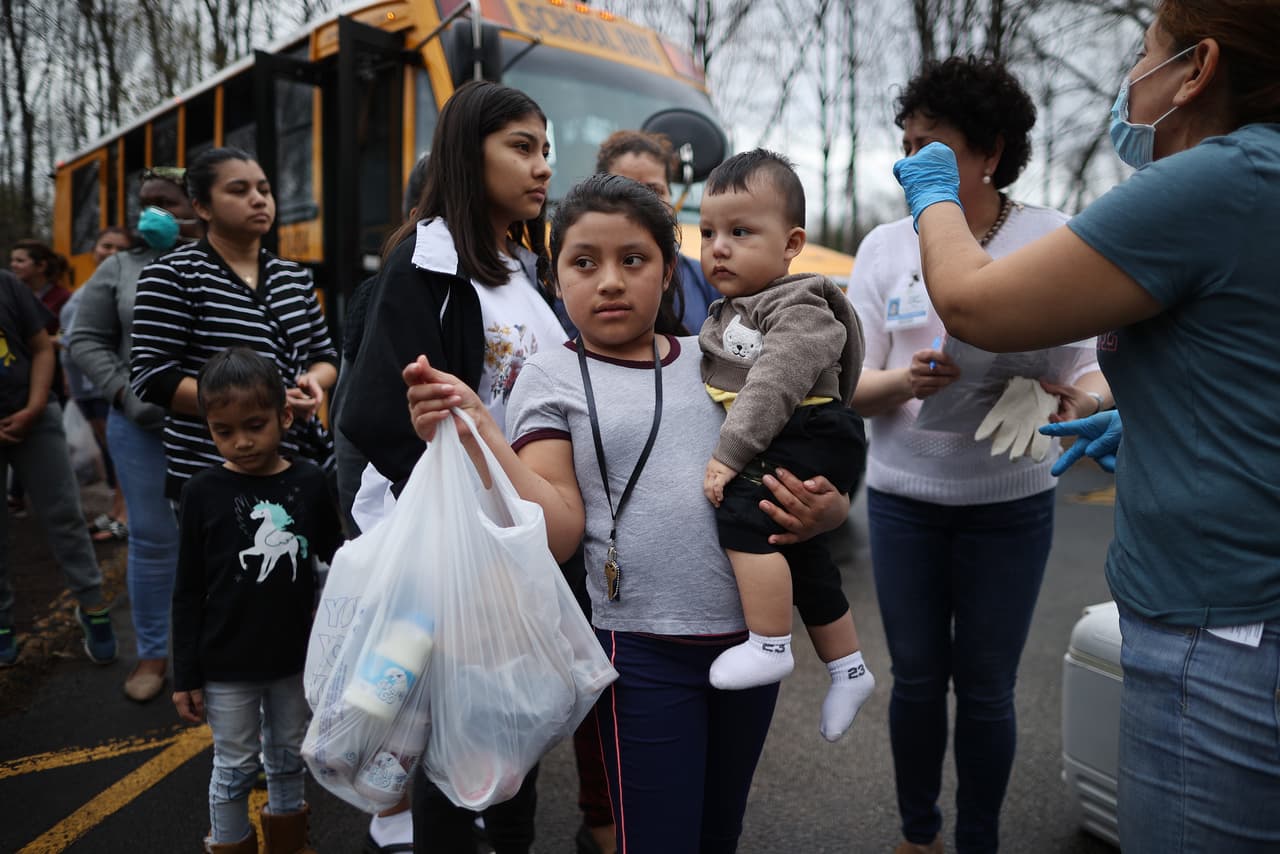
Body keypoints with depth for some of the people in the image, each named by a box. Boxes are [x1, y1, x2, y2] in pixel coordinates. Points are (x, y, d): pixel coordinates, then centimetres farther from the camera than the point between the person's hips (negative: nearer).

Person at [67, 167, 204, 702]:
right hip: (143, 423, 1)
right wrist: (123, 393, -7)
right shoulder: (119, 269, 7)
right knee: (152, 538, 7)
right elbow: (83, 341, 6)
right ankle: (152, 652, 22)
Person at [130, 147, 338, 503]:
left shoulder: (294, 276, 11)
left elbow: (325, 355, 19)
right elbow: (151, 377, -11)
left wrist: (313, 381, -5)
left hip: (304, 459, 5)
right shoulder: (173, 276, -5)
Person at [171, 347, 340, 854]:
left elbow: (335, 557, 3)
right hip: (227, 665, -2)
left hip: (295, 658, 2)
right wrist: (185, 677, -4)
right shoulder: (204, 493, -11)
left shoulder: (308, 482, -8)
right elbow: (188, 593, -5)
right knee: (235, 767, 14)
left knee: (289, 758, 21)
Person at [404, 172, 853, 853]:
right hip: (645, 649, -4)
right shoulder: (552, 377, -2)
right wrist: (476, 429, -23)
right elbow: (559, 533, -11)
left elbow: (801, 473, 15)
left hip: (751, 635, 5)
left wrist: (823, 510, -8)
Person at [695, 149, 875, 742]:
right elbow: (717, 387, 23)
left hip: (810, 439, -10)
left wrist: (728, 454, -29)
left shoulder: (800, 309, -15)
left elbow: (771, 388, -26)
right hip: (776, 449, 10)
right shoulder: (728, 312, 14)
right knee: (801, 555, 16)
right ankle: (848, 668, 32)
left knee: (743, 512, -27)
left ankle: (771, 646, -16)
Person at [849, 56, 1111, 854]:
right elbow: (854, 386, -2)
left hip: (1010, 502, -1)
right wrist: (909, 380, -23)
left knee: (986, 688, 8)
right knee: (916, 678, 12)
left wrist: (1087, 399, -22)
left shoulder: (1052, 237, -3)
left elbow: (1084, 369, 1)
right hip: (903, 497, 2)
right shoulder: (884, 246, 1)